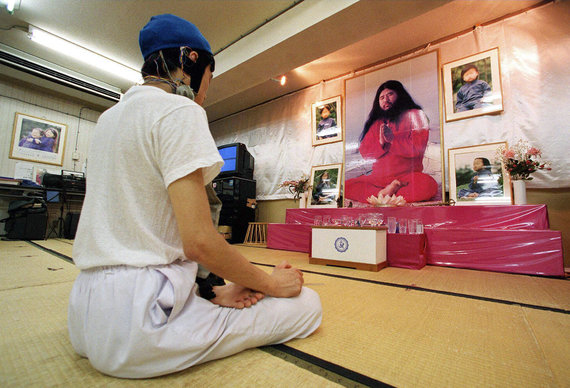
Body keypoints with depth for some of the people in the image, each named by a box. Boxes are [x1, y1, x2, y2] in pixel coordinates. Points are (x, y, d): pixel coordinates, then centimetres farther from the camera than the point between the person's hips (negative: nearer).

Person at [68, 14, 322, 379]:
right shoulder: (179, 110, -15)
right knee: (307, 303, -5)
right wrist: (271, 283, -6)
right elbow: (199, 241, -25)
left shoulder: (109, 117, 14)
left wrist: (208, 290, 3)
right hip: (137, 314, -9)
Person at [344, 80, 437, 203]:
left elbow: (417, 148, -6)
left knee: (429, 185, -35)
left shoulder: (415, 115, 9)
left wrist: (392, 139, -8)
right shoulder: (377, 122, 18)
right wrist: (380, 142, -9)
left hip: (407, 175, -2)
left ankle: (383, 194, -26)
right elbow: (363, 151, 7)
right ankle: (384, 192, -26)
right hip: (378, 177, 3)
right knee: (346, 186, -19)